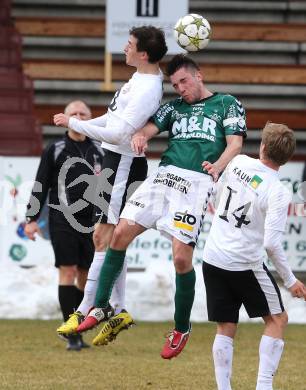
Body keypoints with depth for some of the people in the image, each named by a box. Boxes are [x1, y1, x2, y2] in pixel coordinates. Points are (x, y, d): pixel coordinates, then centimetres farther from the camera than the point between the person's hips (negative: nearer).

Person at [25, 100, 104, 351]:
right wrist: (32, 219, -3)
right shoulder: (55, 150, 2)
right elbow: (41, 186, 2)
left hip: (91, 222, 4)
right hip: (62, 221, -4)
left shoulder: (99, 151, 11)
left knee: (86, 275, 5)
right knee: (68, 272, -9)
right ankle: (73, 336, -11)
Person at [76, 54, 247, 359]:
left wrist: (217, 168, -21)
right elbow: (149, 128, 9)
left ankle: (182, 329, 7)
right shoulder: (174, 107, 23)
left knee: (181, 257, -13)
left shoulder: (227, 104, 11)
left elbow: (235, 143, 0)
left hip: (197, 182, -5)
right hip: (164, 175, 5)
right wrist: (139, 136, -16)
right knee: (121, 233, -6)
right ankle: (100, 308, 7)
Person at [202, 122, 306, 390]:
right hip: (245, 265, -5)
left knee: (225, 328, 11)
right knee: (277, 320, 11)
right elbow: (271, 243, -20)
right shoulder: (278, 193, -17)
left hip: (213, 258, 5)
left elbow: (221, 189, 19)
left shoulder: (239, 163, -3)